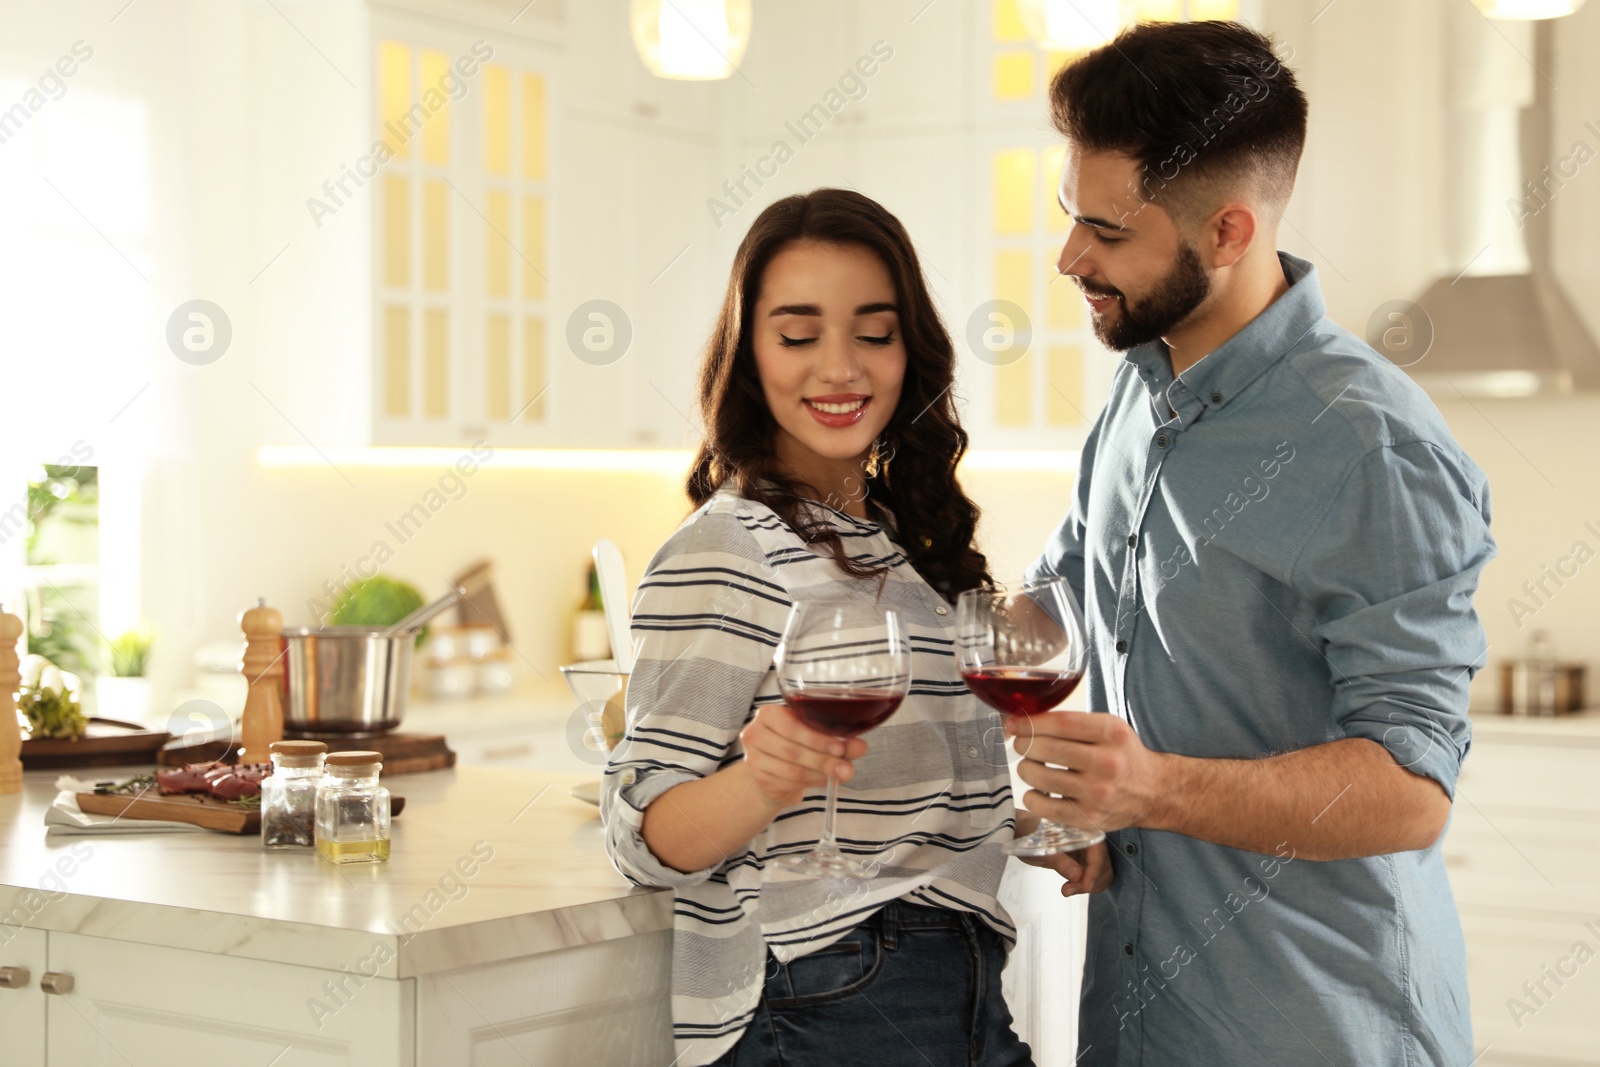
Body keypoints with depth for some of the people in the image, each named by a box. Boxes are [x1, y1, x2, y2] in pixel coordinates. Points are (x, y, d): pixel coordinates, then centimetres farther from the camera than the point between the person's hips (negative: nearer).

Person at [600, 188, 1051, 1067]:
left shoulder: (902, 537, 11)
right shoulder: (725, 556, -13)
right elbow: (642, 837, -16)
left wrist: (1024, 825, 7)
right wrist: (763, 781, -33)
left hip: (965, 995, 8)